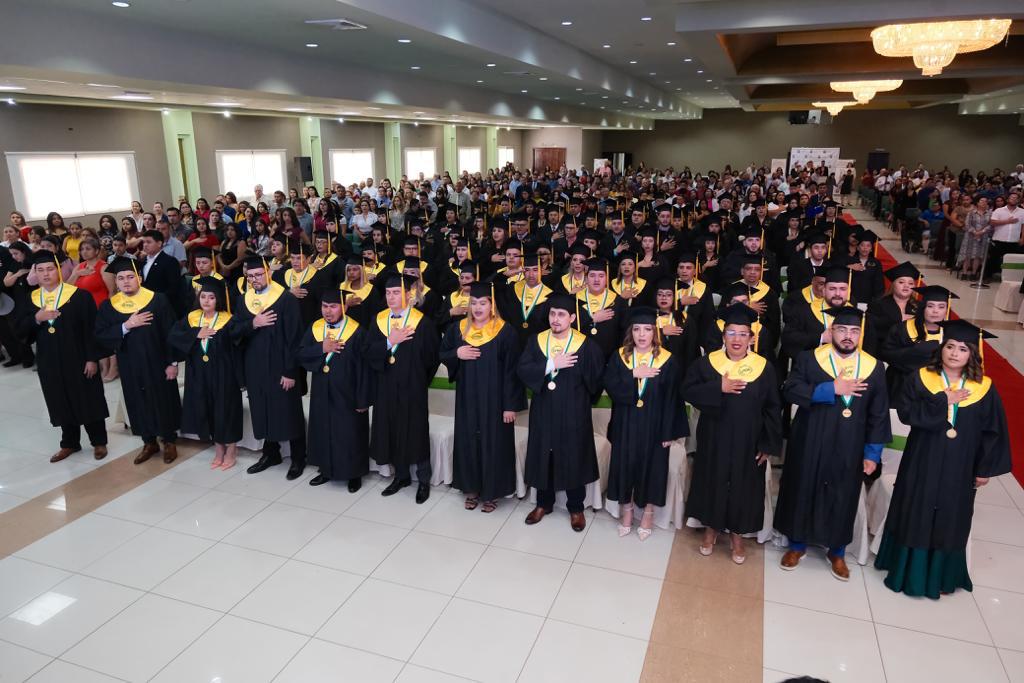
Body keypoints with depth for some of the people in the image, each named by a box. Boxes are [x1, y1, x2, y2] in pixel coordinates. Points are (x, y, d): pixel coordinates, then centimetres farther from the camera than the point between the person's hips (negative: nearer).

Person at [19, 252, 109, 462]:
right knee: (62, 403, 14)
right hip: (49, 362, 4)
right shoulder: (31, 299, 5)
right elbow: (22, 331, 4)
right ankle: (69, 443, 28)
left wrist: (92, 358, -14)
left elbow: (91, 329, -11)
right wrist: (37, 318, -16)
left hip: (78, 359, -4)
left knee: (89, 401, 6)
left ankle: (99, 441, 20)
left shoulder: (80, 295, -9)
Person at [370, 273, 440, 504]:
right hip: (386, 387, 4)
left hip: (412, 389, -4)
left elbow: (431, 357, -5)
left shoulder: (423, 322, -9)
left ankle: (423, 480, 19)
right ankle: (401, 475, 29)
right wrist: (389, 342, -18)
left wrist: (419, 382, 0)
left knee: (417, 432, 4)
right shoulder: (378, 320, 4)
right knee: (392, 431, 12)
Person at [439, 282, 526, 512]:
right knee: (468, 442, 12)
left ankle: (491, 491, 21)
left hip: (494, 399, -4)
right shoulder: (458, 329, 2)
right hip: (467, 399, 4)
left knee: (493, 443, 5)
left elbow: (512, 370, -10)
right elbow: (442, 355, 11)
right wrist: (456, 354, -12)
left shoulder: (506, 332, -10)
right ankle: (472, 489, 28)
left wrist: (511, 405, -12)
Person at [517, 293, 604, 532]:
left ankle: (576, 508, 27)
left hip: (573, 413, -2)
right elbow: (522, 369, -11)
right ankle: (543, 503, 32)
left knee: (574, 458, 8)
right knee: (543, 456, 12)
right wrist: (551, 364, -19)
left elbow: (595, 378, -6)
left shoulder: (587, 344, -7)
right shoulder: (536, 341, 1)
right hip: (543, 411, 3)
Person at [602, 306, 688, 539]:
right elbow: (610, 387, -12)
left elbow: (671, 400, -7)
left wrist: (668, 432, -8)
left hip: (653, 426, -1)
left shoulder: (668, 360, -8)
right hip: (625, 424, 2)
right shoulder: (619, 356, -2)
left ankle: (648, 513, 29)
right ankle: (627, 510, 30)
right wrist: (633, 375, -23)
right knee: (625, 465, 10)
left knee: (651, 466, 9)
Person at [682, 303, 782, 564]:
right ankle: (711, 527, 33)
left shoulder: (764, 367, -6)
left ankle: (737, 533, 31)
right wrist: (719, 388, -22)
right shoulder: (706, 362, -5)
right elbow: (687, 391, -9)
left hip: (748, 444, 0)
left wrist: (769, 444, -6)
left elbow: (773, 409, -2)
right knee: (712, 482, 13)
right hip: (714, 440, 0)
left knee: (743, 487, 12)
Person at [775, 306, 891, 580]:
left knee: (842, 500, 13)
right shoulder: (809, 359, -6)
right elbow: (790, 391, -17)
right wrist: (831, 388, -24)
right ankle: (797, 544, 31)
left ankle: (837, 552, 33)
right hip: (810, 445, -1)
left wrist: (873, 453, -2)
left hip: (849, 450, 1)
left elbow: (879, 415, 2)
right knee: (803, 493, 11)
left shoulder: (874, 367, 0)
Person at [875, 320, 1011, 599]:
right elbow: (906, 412, -17)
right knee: (915, 517, 8)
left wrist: (985, 469, 0)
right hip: (922, 465, -1)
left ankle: (940, 575, 29)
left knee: (950, 522, 12)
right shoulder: (920, 378, -5)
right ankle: (908, 569, 25)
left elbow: (992, 432, 2)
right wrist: (944, 400, -21)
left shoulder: (983, 388, -2)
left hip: (959, 471, 1)